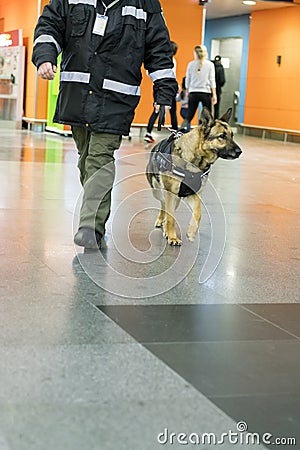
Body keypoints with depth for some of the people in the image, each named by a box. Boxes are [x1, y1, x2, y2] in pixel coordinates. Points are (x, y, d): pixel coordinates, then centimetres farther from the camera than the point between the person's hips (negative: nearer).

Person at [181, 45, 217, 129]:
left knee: (189, 116, 4)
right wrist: (214, 95, 2)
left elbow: (187, 80, 7)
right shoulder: (210, 65, 0)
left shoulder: (191, 64, 3)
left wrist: (188, 92, 18)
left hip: (193, 93, 2)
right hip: (206, 93, -1)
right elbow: (212, 81, -1)